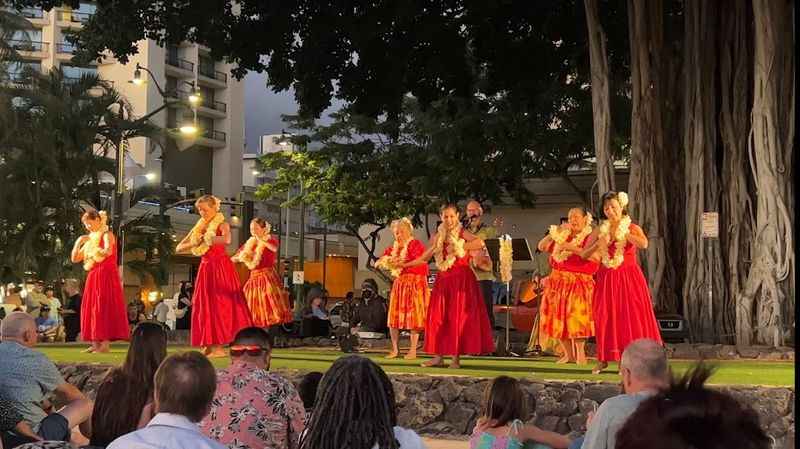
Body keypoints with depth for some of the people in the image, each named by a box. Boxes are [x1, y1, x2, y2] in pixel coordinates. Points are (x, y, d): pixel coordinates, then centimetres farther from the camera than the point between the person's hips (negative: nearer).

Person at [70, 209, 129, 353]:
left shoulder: (107, 235, -5)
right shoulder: (89, 240, 19)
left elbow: (108, 251, -26)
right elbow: (75, 259, 16)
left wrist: (94, 248, -18)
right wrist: (79, 243, 5)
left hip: (106, 276, -8)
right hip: (93, 277, 8)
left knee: (104, 308, -12)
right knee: (91, 309, 5)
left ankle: (106, 344, -13)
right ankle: (95, 344, 6)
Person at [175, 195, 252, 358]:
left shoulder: (222, 224, -4)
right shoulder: (198, 227, 13)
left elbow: (227, 240, -29)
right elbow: (179, 248, 12)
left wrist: (206, 238, -17)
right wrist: (194, 243, -6)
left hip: (220, 268, -6)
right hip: (205, 268, 6)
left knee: (221, 306, -7)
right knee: (204, 307, 3)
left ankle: (218, 346, -8)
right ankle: (209, 345, 7)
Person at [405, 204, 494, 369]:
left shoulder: (462, 234, -3)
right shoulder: (437, 237, 12)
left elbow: (480, 243, -21)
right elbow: (425, 258, 19)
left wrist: (458, 247, -19)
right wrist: (405, 264, 16)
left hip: (461, 280, -5)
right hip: (443, 280, 5)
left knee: (458, 317, -5)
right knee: (437, 317, 1)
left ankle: (456, 357, -2)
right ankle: (438, 356, 6)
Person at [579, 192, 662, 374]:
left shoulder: (632, 228, -2)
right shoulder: (599, 230, 8)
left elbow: (644, 244, -24)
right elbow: (584, 255, 6)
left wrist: (623, 233, -16)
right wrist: (598, 244, -10)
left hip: (628, 278, -3)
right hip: (606, 279, 3)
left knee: (630, 317, -4)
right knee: (604, 318, 3)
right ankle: (602, 359, 11)